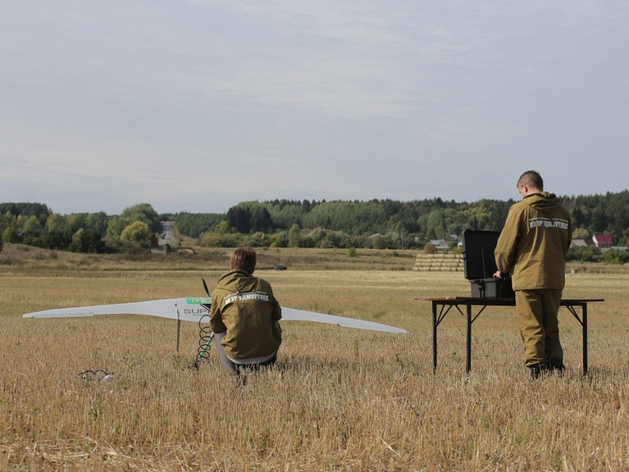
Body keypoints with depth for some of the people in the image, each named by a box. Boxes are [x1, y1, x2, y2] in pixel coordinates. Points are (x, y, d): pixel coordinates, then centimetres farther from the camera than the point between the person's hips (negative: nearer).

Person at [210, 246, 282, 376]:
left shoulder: (219, 291, 0)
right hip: (266, 354, 1)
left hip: (236, 354, -1)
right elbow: (277, 315, 16)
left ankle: (231, 367, 11)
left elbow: (216, 327, 11)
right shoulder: (264, 285, 3)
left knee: (218, 332, 30)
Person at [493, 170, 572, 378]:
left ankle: (537, 368, -8)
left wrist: (503, 269, 12)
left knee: (532, 328, -2)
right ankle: (556, 368, 9)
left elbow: (505, 244, -4)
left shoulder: (521, 209, -6)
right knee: (551, 328, 13)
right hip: (555, 279, 5)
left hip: (528, 278, -5)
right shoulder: (561, 211, 10)